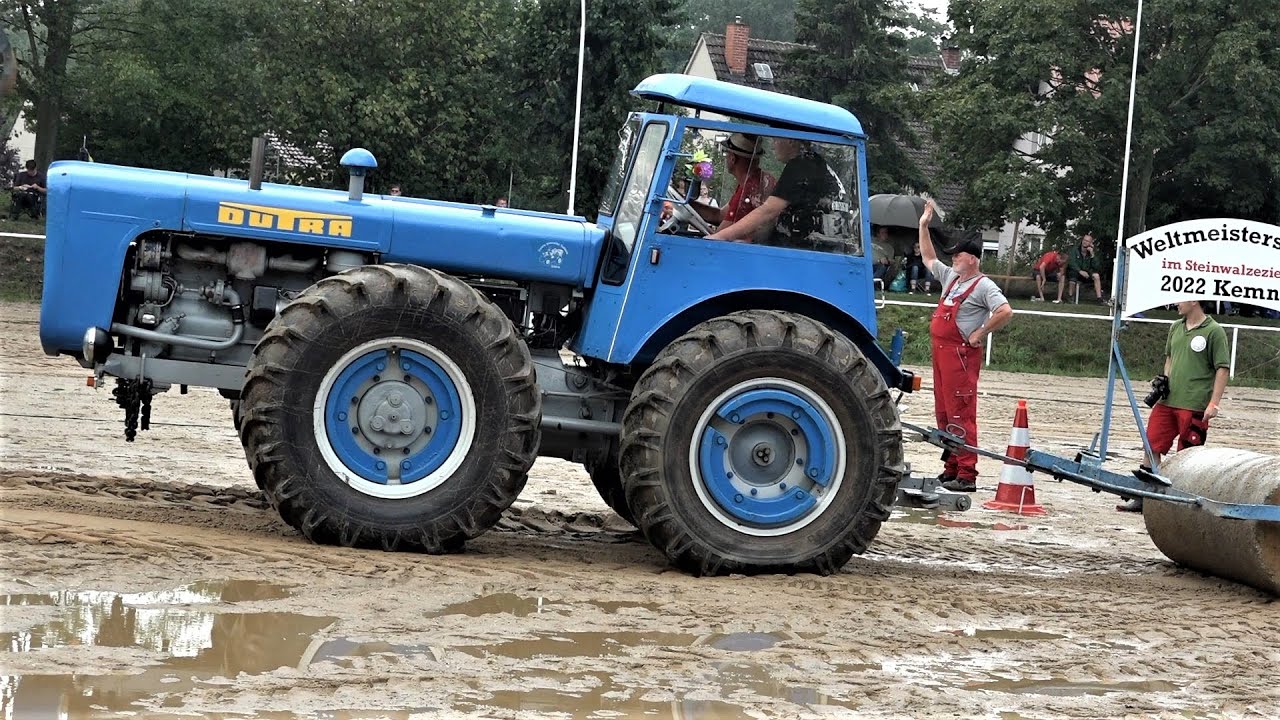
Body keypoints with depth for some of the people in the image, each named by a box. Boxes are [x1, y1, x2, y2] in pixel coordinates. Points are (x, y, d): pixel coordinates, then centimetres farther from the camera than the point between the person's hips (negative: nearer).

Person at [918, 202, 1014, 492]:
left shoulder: (983, 286, -9)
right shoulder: (951, 277, 17)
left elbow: (1005, 312, -20)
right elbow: (929, 259, 31)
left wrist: (981, 332, -15)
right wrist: (923, 226, 26)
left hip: (961, 354, -9)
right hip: (941, 350, 9)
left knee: (960, 413, -12)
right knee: (943, 413, 11)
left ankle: (967, 475, -14)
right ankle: (951, 470, 17)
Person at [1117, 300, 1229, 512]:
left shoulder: (1214, 332, -8)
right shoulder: (1176, 328, 13)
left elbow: (1223, 369, -9)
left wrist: (1214, 403, -15)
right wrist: (1165, 379, 10)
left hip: (1194, 406, -7)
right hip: (1167, 401, 7)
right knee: (1152, 447, 5)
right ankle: (1142, 498, 12)